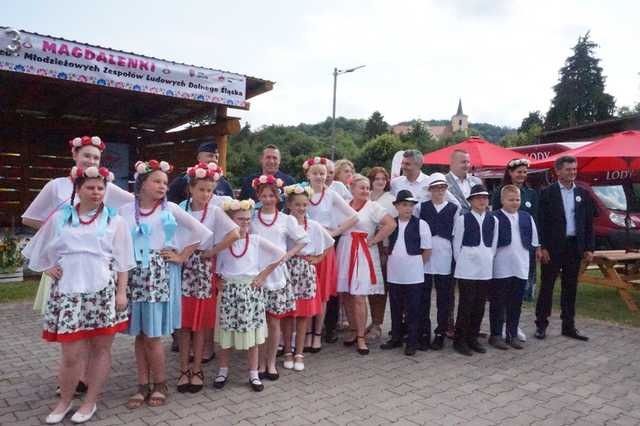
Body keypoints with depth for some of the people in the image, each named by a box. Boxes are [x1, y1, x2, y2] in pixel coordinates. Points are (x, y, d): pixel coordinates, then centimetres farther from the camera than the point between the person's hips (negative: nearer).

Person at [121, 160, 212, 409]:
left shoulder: (170, 209, 1)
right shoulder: (126, 211, 6)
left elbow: (202, 232, 1)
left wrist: (182, 257, 1)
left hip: (160, 276, -2)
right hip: (134, 277, 2)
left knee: (152, 336, -1)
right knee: (139, 335, 8)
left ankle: (160, 384, 17)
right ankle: (143, 385, 22)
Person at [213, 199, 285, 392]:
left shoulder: (256, 240, -1)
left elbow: (280, 255, 0)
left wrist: (263, 276, -2)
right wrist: (216, 280, -3)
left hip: (251, 291, 0)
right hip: (228, 291, 0)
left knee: (251, 333, 5)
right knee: (226, 333, 7)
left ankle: (253, 374, 18)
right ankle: (223, 371, 24)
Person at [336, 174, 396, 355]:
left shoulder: (373, 206, -3)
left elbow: (391, 224, -12)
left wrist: (373, 241, -10)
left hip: (363, 254, -4)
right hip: (344, 253, 4)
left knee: (358, 297, -7)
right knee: (346, 295, 8)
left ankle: (361, 337, 3)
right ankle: (354, 331, 23)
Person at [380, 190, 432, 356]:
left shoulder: (421, 224, -5)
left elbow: (427, 250, -3)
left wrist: (417, 265, -1)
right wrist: (391, 260, 7)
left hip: (413, 275, -3)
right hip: (394, 274, 4)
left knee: (413, 310, 4)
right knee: (395, 308, 14)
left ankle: (412, 342, 15)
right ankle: (396, 338, 27)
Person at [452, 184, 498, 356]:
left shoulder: (493, 220, 7)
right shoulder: (463, 219, -4)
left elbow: (494, 245, 13)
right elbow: (456, 244, -1)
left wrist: (488, 260, 7)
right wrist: (461, 263, 2)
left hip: (485, 268, 4)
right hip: (466, 269, -4)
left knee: (479, 305, 9)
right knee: (466, 304, -2)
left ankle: (472, 338, 22)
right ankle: (460, 340, 9)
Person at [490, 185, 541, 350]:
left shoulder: (527, 217, 11)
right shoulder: (494, 218, -7)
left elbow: (533, 241, 18)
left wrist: (537, 251, 12)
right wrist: (490, 260, -7)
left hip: (521, 268, 5)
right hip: (500, 269, -5)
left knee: (516, 303, 11)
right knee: (498, 303, 4)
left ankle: (512, 335, 22)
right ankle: (496, 335, 14)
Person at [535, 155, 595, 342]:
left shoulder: (583, 193, 8)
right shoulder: (547, 193, -4)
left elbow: (589, 223, 10)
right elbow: (541, 221, -6)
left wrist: (589, 248, 4)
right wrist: (542, 247, -11)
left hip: (575, 247, 4)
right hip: (553, 247, -4)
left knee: (570, 288, 11)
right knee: (547, 286, 3)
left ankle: (569, 326, 20)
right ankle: (541, 325, 13)